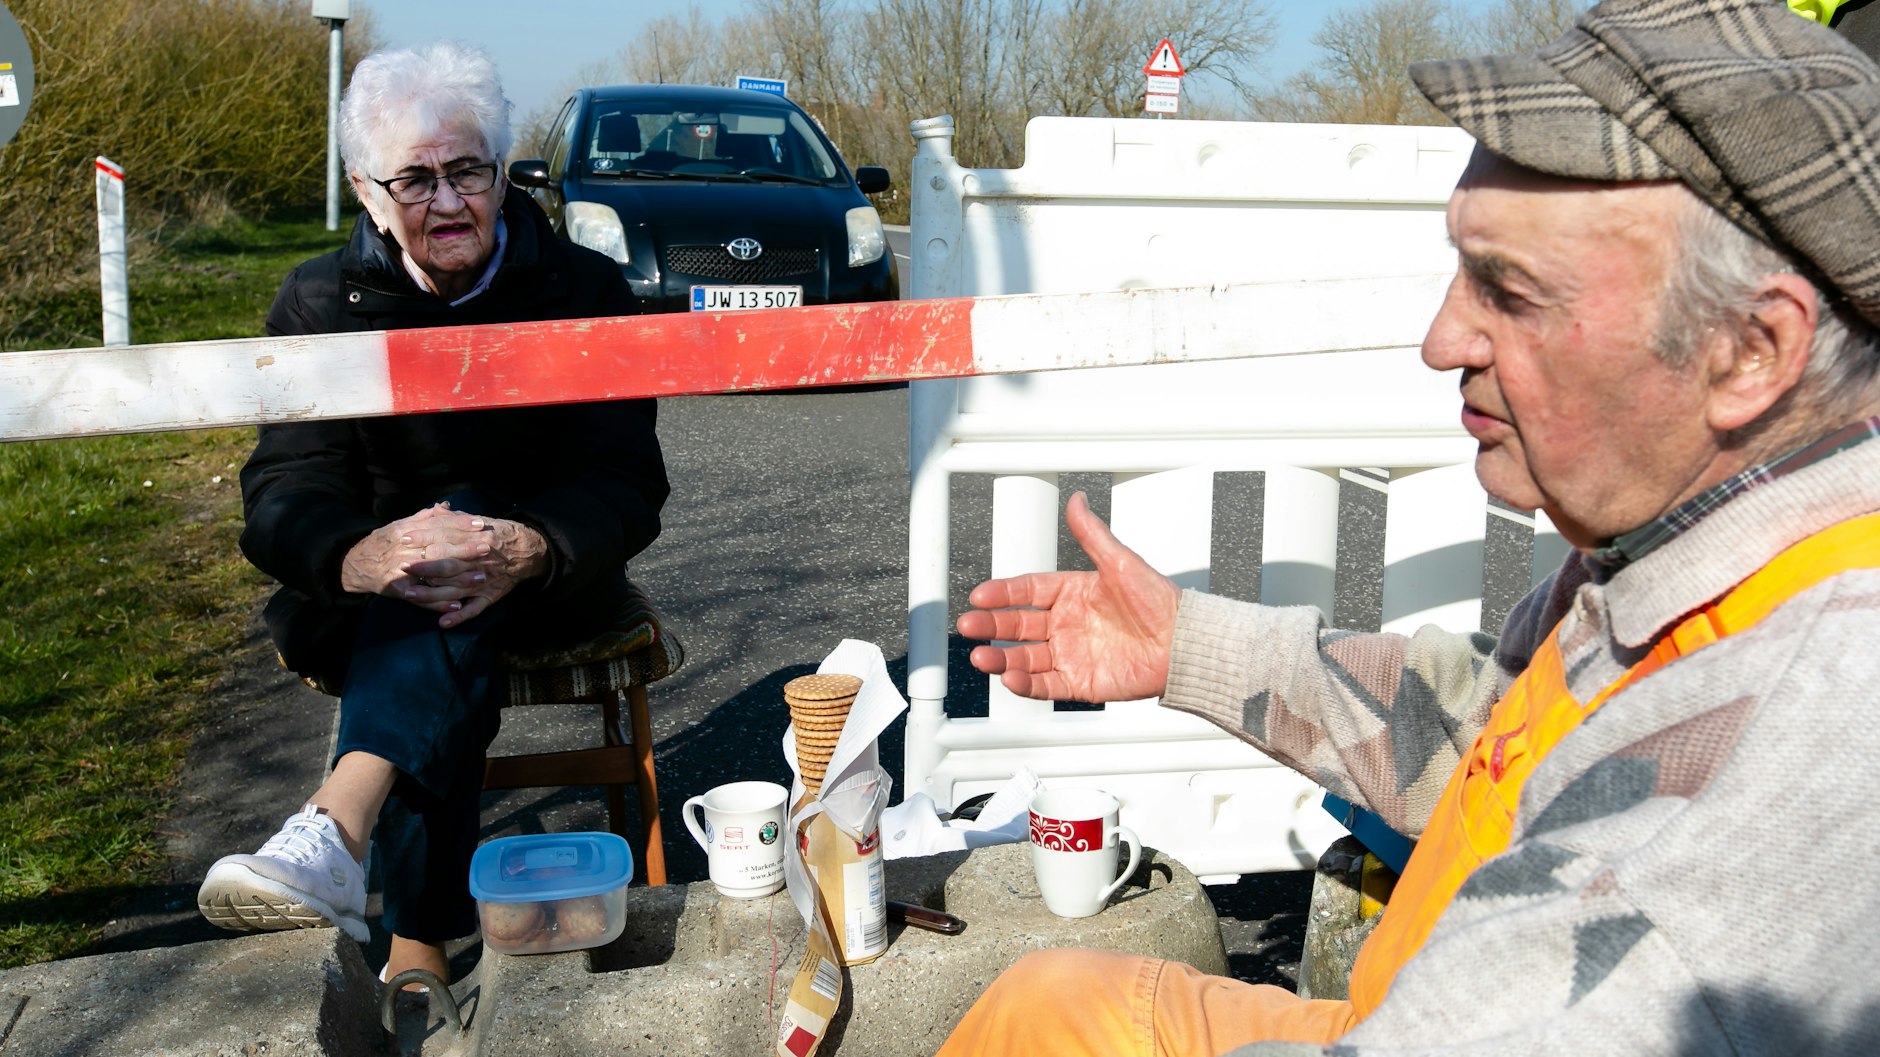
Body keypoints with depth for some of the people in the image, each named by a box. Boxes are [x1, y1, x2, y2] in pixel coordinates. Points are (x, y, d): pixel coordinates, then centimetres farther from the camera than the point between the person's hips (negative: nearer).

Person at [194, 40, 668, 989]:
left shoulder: (585, 290, -4)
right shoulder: (319, 303, -1)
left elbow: (625, 483, -14)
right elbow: (285, 489, -13)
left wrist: (530, 549, -38)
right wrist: (356, 555, -40)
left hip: (547, 579, -1)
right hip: (367, 601, 2)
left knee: (457, 526, -34)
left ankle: (335, 829, -52)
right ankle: (421, 948, -33)